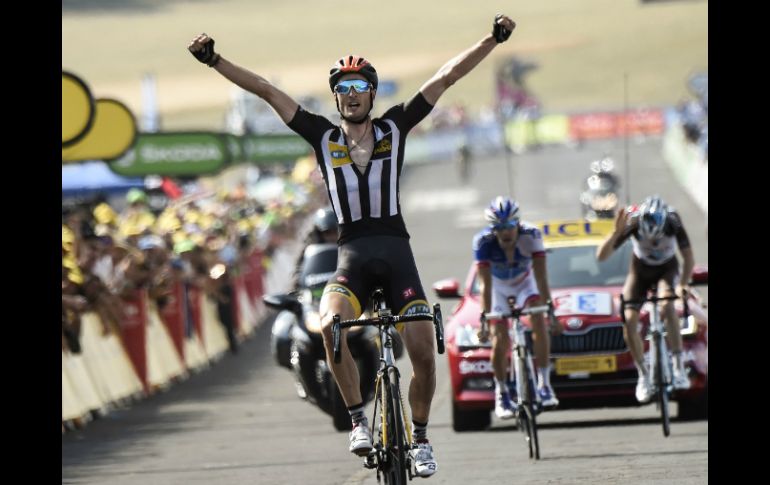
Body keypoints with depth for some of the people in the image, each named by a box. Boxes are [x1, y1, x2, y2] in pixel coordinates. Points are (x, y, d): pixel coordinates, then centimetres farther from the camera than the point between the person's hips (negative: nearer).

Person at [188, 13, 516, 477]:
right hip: (351, 256, 0)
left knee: (423, 352, -10)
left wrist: (493, 39, 3)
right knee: (331, 325, -31)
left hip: (396, 252, 0)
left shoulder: (394, 127, 10)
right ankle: (359, 419, -16)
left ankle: (420, 436, 15)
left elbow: (446, 77, 7)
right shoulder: (324, 136, 11)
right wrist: (214, 60, 3)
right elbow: (266, 90, 8)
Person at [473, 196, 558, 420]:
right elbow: (485, 284, -34)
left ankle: (544, 383, -21)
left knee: (538, 318, -25)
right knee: (500, 339, -11)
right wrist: (484, 317, -42)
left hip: (524, 282, 0)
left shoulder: (530, 235, -32)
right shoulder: (483, 241, -32)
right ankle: (501, 393, 8)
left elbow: (541, 276, -34)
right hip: (498, 286, 0)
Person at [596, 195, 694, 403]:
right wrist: (617, 232, -50)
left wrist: (682, 285, -37)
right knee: (629, 321, -14)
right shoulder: (632, 222, -33)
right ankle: (643, 375, 6)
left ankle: (679, 368, -26)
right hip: (640, 269, 1)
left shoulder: (673, 222, -32)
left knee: (667, 306, -32)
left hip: (667, 269, -1)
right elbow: (601, 255, -34)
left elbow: (689, 258, -23)